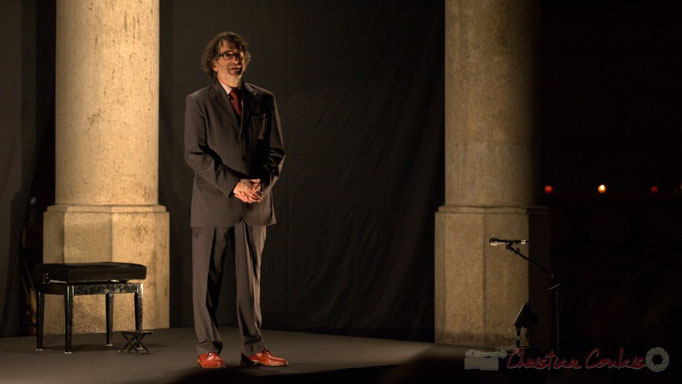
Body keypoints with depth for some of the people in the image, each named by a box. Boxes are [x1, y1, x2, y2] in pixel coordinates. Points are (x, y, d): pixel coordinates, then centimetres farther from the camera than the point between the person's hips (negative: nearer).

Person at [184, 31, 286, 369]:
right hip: (213, 205, -3)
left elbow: (276, 151, 9)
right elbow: (195, 154, -7)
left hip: (254, 205, 3)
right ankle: (208, 350, 7)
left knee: (251, 280, 7)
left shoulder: (264, 100, 10)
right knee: (207, 280, 0)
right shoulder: (199, 102, 0)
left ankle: (253, 348, 12)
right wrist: (233, 184, -16)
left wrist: (262, 184, -10)